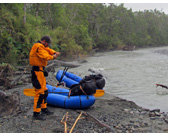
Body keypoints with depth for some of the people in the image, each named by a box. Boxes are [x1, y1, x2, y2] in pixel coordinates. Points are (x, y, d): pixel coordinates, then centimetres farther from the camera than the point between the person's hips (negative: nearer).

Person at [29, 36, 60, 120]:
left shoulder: (42, 47, 18)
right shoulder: (39, 47, -15)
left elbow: (48, 50, 14)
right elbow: (45, 56, -25)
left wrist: (55, 52, -5)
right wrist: (53, 57, -8)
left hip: (40, 72, 11)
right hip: (38, 72, -11)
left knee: (44, 91, 19)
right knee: (39, 92, -9)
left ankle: (44, 109, 30)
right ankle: (36, 113, -3)